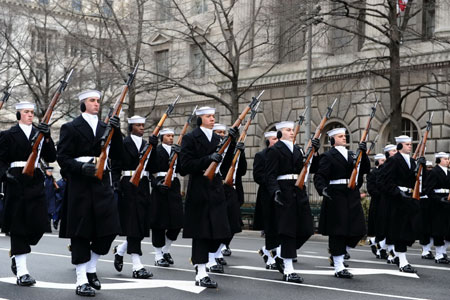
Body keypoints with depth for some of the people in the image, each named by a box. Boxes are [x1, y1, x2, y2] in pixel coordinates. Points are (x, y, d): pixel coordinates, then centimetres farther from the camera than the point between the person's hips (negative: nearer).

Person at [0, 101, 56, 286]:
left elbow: (51, 158, 6)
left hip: (36, 182, 4)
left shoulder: (39, 133, 14)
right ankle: (22, 272, 2)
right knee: (18, 226, -3)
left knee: (39, 224, -2)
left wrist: (47, 138, -6)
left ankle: (17, 255, 24)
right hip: (16, 182, -4)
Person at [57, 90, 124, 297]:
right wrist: (81, 167, -22)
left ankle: (91, 269, 24)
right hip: (80, 185, -5)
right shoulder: (71, 128, 1)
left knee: (109, 230, 2)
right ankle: (82, 281, 7)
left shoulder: (105, 127, 14)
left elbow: (117, 155, 6)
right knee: (81, 234, 0)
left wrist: (116, 132, -7)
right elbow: (62, 158, -5)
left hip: (102, 184, 5)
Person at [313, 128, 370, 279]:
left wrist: (363, 153, -6)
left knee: (358, 230, 4)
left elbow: (365, 169, 8)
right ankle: (339, 268, 4)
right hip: (336, 197, -6)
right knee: (337, 232, -3)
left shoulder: (352, 155, 17)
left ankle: (339, 254, 26)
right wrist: (323, 189, -29)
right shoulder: (328, 156, -3)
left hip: (353, 197, 7)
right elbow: (319, 176, -10)